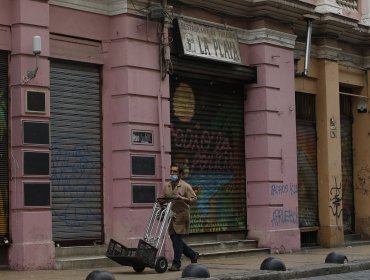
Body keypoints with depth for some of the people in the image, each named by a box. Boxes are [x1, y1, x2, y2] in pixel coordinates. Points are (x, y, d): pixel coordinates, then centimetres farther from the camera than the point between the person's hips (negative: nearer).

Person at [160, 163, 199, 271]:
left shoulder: (185, 186, -3)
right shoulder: (167, 186, 13)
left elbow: (194, 199, -7)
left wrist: (181, 198, -20)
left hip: (181, 215, -6)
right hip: (171, 216, 6)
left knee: (177, 239, -10)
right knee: (174, 239, 9)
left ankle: (177, 264, -4)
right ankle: (193, 255, 28)